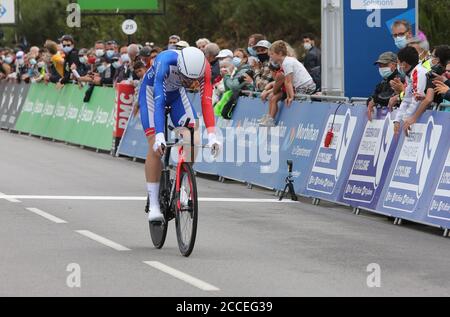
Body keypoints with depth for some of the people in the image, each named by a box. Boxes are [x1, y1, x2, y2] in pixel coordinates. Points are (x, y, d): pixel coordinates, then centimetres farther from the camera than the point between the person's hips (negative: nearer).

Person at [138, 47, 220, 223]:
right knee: (155, 147, -16)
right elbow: (159, 101, -46)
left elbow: (206, 102, -34)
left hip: (176, 93, 4)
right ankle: (154, 205, -13)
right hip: (152, 90, -4)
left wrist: (212, 136, -44)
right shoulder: (165, 63, -41)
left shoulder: (204, 67, -32)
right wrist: (159, 136, -55)